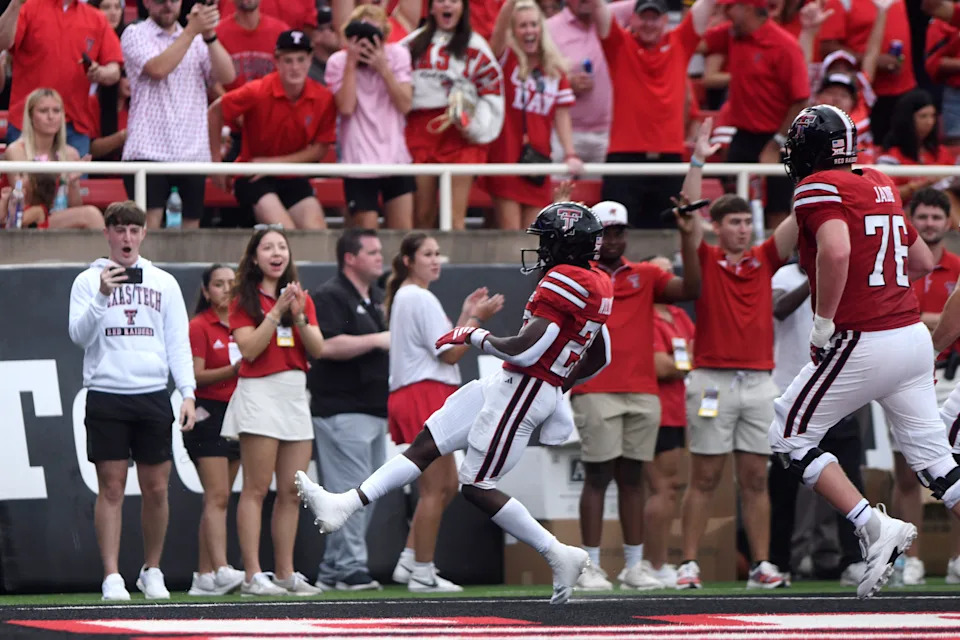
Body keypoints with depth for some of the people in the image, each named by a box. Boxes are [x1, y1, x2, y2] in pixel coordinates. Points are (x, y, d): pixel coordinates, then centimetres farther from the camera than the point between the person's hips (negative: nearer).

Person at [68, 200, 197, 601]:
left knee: (156, 489, 3)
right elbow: (79, 336, -5)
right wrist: (102, 296, -19)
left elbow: (178, 342, 10)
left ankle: (151, 571, 18)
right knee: (111, 487, -4)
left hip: (153, 397, 2)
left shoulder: (164, 283, 11)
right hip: (106, 398, -2)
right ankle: (112, 578, -2)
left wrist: (188, 392, 0)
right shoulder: (89, 281, 5)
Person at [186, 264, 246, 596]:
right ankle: (221, 570, -23)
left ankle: (204, 575, 7)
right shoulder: (199, 327, -5)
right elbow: (196, 376, -11)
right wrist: (233, 370, -22)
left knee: (218, 499, 6)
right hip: (208, 415, -7)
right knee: (217, 496, -15)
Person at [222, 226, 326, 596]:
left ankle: (285, 573, 9)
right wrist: (277, 311, -15)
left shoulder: (302, 298, 15)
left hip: (296, 395, 6)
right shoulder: (244, 300, 1)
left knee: (292, 492, 5)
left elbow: (318, 350, 5)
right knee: (256, 490, -9)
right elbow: (250, 349, -11)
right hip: (260, 394, -6)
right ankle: (253, 576, -11)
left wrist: (299, 316, -9)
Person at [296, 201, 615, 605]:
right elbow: (599, 359, 22)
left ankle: (559, 556, 1)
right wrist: (555, 388, 30)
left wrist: (473, 336, -8)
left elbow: (524, 350, -23)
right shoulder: (596, 287, 12)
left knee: (477, 488, -4)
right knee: (427, 444, 8)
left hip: (520, 390, -10)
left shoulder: (565, 281, -18)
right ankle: (344, 505, 7)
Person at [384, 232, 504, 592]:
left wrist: (466, 315, 14)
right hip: (426, 395, -11)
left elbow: (439, 344, 19)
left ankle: (409, 562, 12)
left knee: (446, 486, 14)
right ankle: (422, 574, -5)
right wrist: (476, 318, -8)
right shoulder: (420, 299, -11)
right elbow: (450, 353, -14)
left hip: (413, 398, 11)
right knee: (436, 488, -7)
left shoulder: (405, 297, 21)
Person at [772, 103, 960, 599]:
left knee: (790, 438, 6)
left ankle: (874, 526, -7)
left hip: (863, 343, -7)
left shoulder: (818, 188, -8)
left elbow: (835, 250, -27)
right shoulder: (881, 186, 15)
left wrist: (823, 325, -18)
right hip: (914, 335, 7)